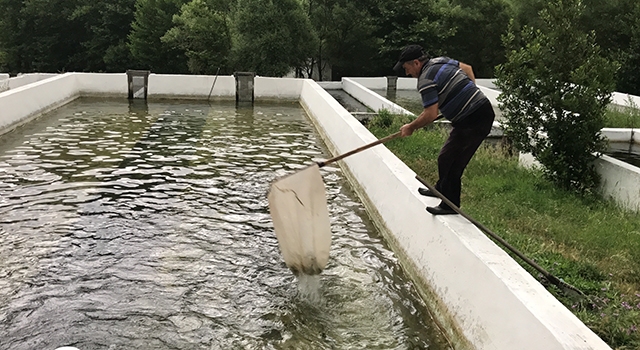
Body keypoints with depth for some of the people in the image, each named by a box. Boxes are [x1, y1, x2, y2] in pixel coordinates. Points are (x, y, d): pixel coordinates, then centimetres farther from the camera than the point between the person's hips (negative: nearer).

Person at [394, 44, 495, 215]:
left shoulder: (426, 80, -16)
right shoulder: (441, 60, 11)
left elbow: (431, 115, -22)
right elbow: (467, 68, 26)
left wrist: (411, 127, -6)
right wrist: (472, 93, 32)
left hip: (471, 121, -10)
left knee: (449, 161, -4)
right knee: (447, 157, 20)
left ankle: (450, 204, 4)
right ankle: (442, 189, 36)